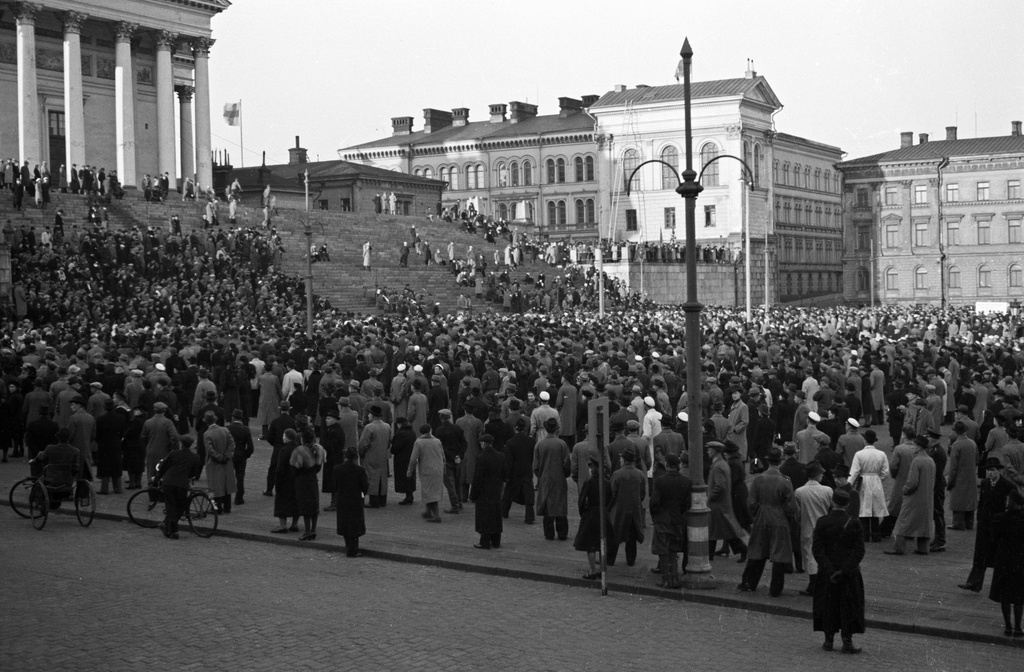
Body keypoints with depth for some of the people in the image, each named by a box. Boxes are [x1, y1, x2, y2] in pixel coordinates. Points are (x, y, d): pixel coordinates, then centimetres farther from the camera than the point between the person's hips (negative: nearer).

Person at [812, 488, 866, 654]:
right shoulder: (854, 523, -7)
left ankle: (829, 640, 14)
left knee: (828, 605, 11)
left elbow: (817, 548, -10)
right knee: (848, 606, 7)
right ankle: (847, 642, 5)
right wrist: (844, 570, -11)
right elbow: (859, 550, -10)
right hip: (850, 573, 0)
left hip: (826, 572, 0)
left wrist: (829, 570, -11)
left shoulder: (822, 522, -7)